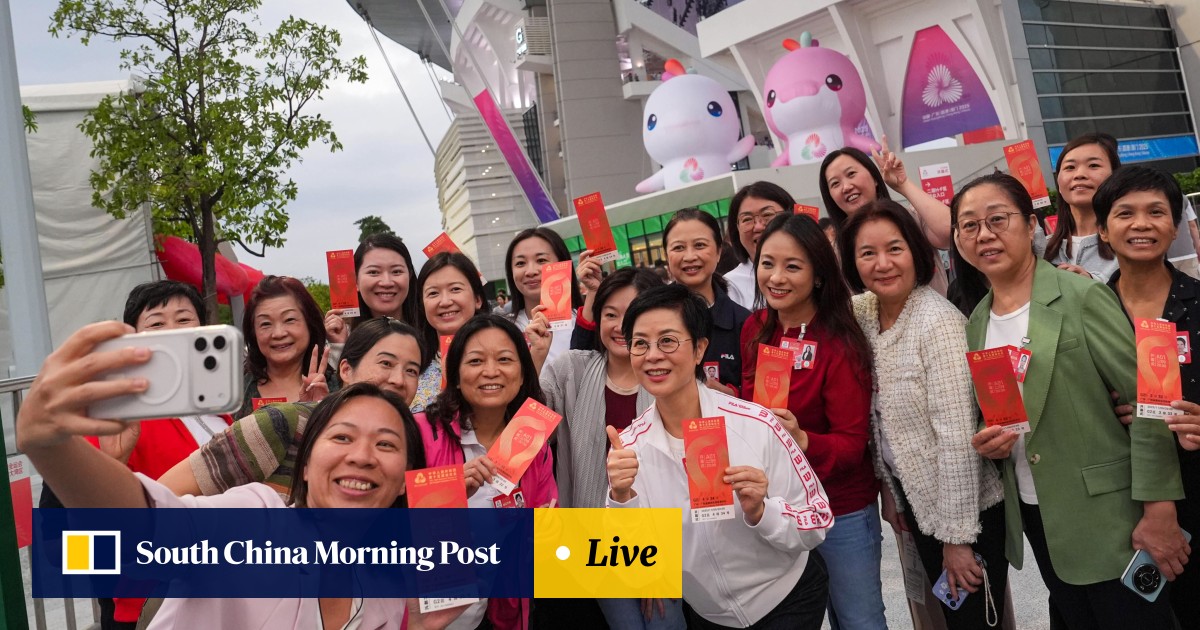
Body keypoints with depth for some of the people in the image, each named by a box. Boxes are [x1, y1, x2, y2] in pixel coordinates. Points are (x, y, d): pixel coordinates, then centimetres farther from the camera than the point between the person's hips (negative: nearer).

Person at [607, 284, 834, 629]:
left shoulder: (757, 425, -23)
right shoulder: (629, 447, -14)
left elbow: (817, 525, -13)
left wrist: (759, 512, -31)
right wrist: (621, 498, -30)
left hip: (790, 602, -3)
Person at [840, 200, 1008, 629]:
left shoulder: (939, 322, -23)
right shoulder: (863, 313, -2)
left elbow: (958, 436, -24)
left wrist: (957, 534, -21)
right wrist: (888, 490, 9)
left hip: (966, 508, -7)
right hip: (917, 501, 7)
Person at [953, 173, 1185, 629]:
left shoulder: (1081, 298, -12)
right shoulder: (976, 324, 6)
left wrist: (1158, 511, -16)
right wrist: (986, 442, -6)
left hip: (1107, 518, -5)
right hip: (1035, 517, 6)